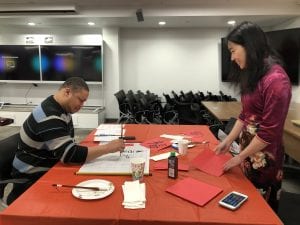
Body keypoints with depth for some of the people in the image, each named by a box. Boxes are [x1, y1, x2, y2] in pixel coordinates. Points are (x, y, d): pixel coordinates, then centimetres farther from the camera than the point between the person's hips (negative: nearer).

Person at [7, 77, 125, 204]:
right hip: (31, 180, -8)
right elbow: (70, 155, -32)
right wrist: (108, 148, -28)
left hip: (47, 171, 8)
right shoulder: (49, 117, -27)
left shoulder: (62, 109, 3)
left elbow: (67, 147, 9)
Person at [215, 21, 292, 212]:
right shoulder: (253, 75, 7)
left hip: (263, 157, -8)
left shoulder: (275, 79, -21)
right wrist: (228, 141, 8)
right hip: (248, 149, 8)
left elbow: (270, 131, -20)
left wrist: (240, 157, -12)